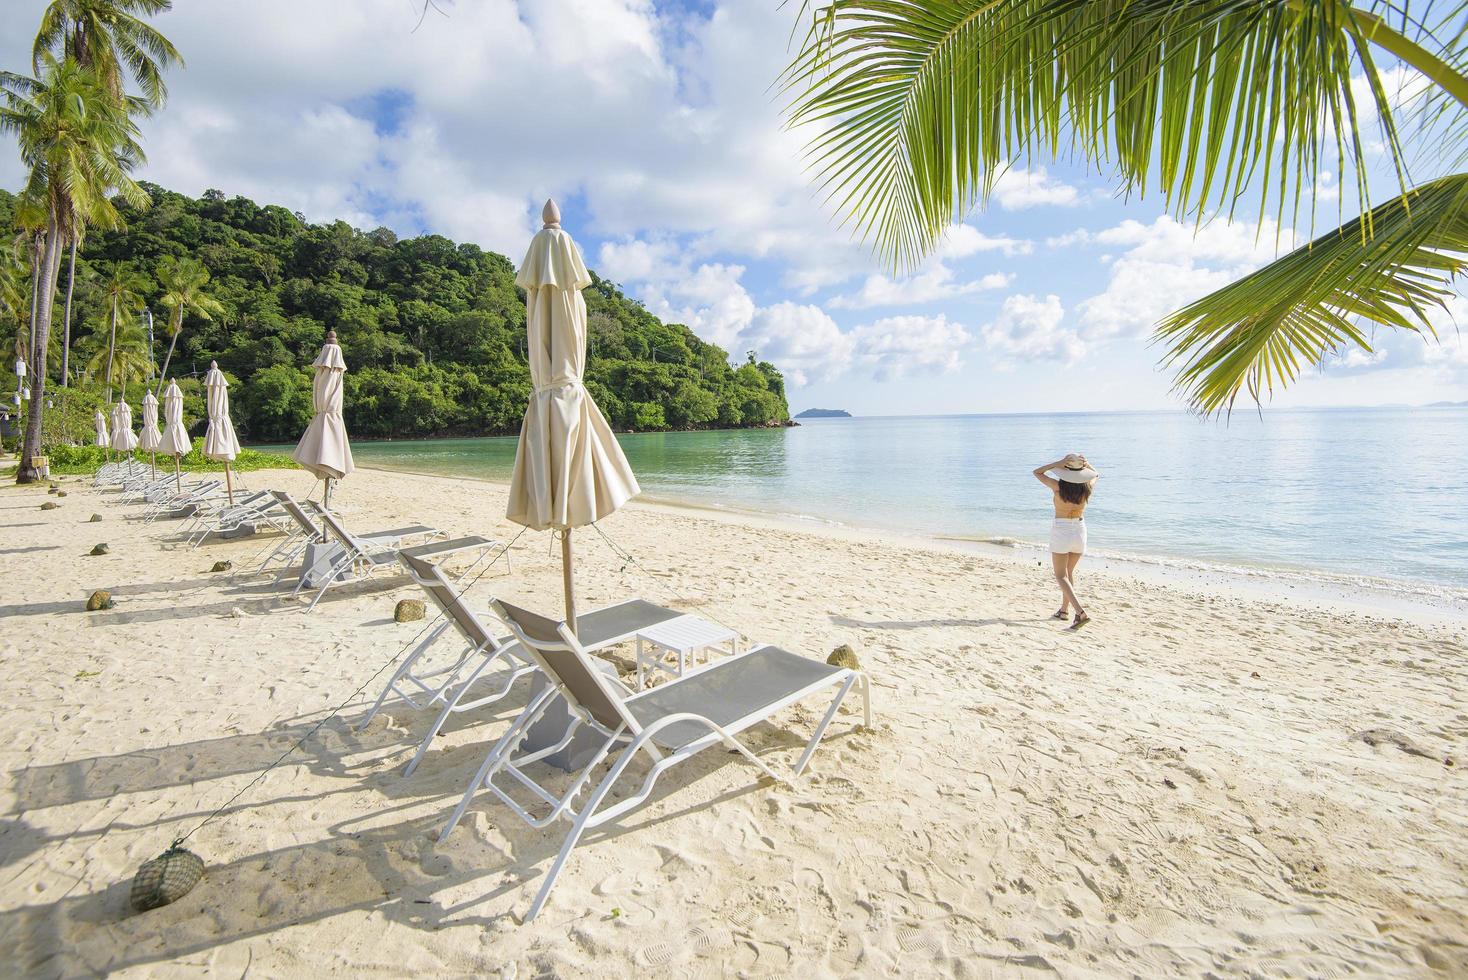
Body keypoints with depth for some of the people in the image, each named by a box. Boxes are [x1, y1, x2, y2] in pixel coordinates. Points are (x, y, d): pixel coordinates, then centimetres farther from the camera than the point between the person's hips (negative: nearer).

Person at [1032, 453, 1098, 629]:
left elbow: (1037, 472, -2)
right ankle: (1064, 609, 29)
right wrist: (1085, 464, -2)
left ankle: (1081, 613, -15)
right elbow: (1095, 474, 18)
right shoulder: (1086, 487, -6)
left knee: (1061, 576, 0)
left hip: (1061, 531, -5)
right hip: (1079, 530, 5)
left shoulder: (1059, 487, -17)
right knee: (1069, 572, 21)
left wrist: (1058, 463, -14)